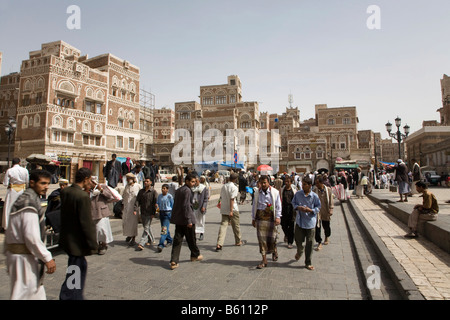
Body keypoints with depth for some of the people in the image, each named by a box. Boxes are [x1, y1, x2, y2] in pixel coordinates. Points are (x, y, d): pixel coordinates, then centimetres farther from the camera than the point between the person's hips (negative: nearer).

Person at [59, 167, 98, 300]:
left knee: (81, 266, 23)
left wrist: (85, 192, 3)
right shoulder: (83, 197, -24)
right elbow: (87, 223, -23)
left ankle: (77, 296, 37)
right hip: (77, 241, -9)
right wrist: (93, 245, -15)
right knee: (76, 272, 4)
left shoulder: (64, 191, 1)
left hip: (66, 238, 10)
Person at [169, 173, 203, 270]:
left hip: (178, 219, 8)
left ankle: (174, 261, 1)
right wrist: (189, 220, -20)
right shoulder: (187, 190, -15)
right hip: (185, 219, -7)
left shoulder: (178, 190, 13)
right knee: (191, 238, 12)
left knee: (177, 239, 5)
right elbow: (186, 206, -21)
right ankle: (195, 255, 30)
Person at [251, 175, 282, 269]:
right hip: (260, 218, 2)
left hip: (271, 217, -2)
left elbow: (278, 205, -1)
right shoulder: (258, 193, 7)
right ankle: (264, 260, 7)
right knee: (262, 238, -1)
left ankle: (274, 251, 40)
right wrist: (253, 218, 11)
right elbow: (254, 206, 13)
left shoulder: (275, 192, 0)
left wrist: (278, 217, -11)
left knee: (272, 237, 8)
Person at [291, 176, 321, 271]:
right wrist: (298, 207, -10)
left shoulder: (314, 196, -7)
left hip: (310, 222, -2)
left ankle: (308, 263, 21)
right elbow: (293, 203, 11)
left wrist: (311, 210, -17)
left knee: (309, 243, 4)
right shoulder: (298, 194, -2)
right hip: (299, 221, 2)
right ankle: (299, 252, 45)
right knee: (298, 240, 8)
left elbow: (318, 207, 2)